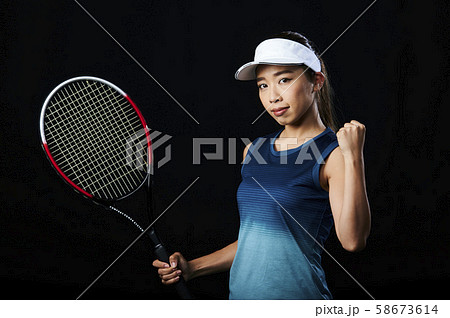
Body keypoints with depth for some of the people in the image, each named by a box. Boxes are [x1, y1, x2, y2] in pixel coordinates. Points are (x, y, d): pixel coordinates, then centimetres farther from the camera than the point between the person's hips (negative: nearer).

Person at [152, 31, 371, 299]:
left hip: (296, 298, -6)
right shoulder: (254, 150, 6)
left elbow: (353, 241, -24)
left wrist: (353, 156, -28)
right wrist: (192, 268, 8)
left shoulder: (334, 154, -11)